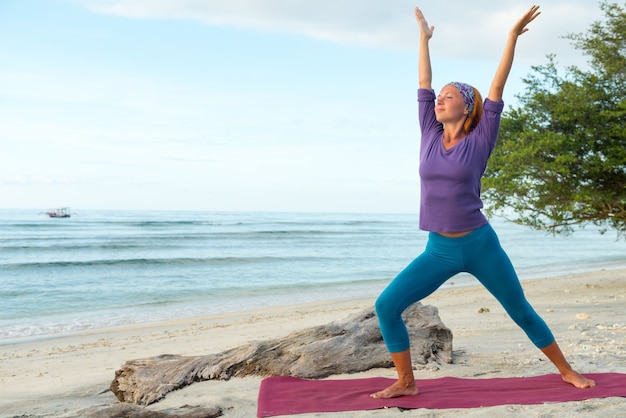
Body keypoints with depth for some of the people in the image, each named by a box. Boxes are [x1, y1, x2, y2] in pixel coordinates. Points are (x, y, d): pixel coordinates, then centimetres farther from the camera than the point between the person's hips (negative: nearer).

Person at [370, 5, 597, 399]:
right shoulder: (431, 135, 4)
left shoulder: (479, 140, -4)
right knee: (387, 306, -10)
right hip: (439, 250, 3)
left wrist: (512, 36, -10)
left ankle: (567, 371, 33)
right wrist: (424, 37, 17)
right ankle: (406, 382, 4)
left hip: (480, 245, -3)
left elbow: (497, 90, -8)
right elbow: (424, 83, 9)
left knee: (522, 312, 11)